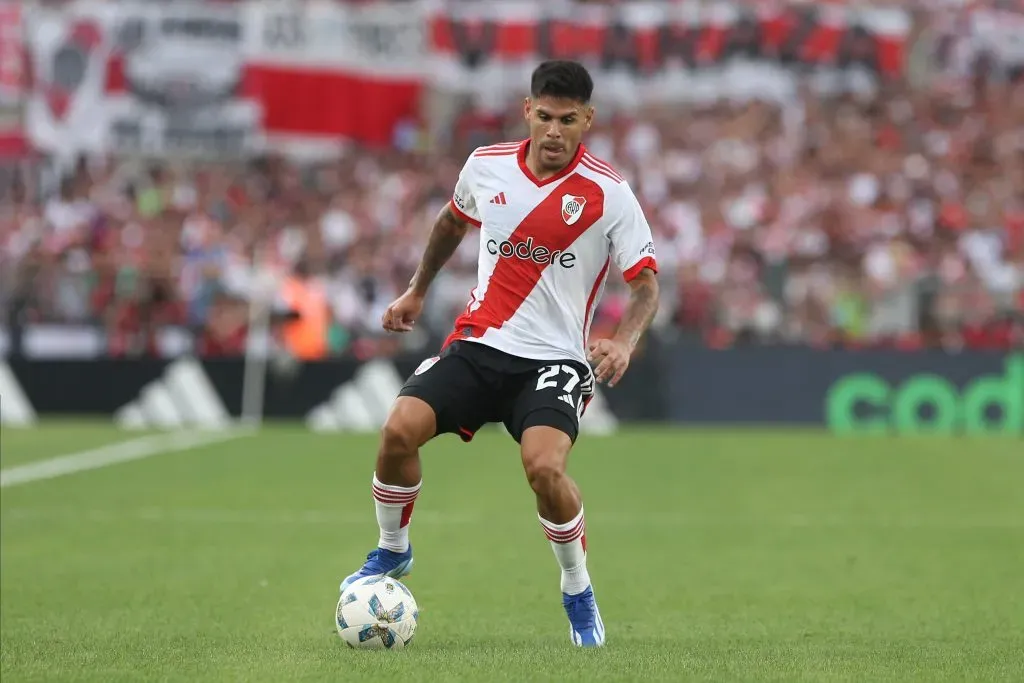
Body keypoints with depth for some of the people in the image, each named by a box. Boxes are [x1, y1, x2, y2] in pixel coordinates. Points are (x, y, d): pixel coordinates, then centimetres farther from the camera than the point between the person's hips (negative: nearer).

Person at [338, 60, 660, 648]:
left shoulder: (609, 194, -9)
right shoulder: (487, 166, 3)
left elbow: (647, 285, -7)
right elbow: (454, 222, 25)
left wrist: (624, 342, -26)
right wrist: (416, 292, 31)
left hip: (555, 357, -3)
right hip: (478, 342, 4)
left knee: (543, 464, -29)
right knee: (400, 429, -19)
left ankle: (579, 592, -3)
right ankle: (392, 552, 11)